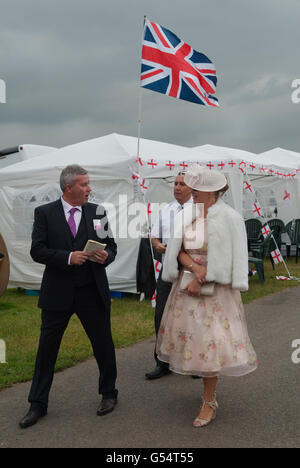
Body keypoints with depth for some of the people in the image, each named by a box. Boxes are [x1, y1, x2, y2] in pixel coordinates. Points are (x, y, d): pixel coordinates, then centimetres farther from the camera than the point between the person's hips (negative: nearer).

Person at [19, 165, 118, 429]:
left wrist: (106, 256, -15)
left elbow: (112, 247, 8)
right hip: (57, 293, -1)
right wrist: (68, 257, -21)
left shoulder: (97, 212, 3)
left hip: (92, 292, 1)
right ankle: (38, 404, 25)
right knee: (47, 348, 8)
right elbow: (37, 251, -8)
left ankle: (109, 394, 33)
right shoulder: (45, 213, -1)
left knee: (103, 345, 11)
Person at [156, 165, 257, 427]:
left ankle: (209, 403, 10)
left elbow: (223, 260, -12)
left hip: (215, 288, -5)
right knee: (190, 335, 9)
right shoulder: (186, 216, 5)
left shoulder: (228, 218, -11)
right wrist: (194, 267, -15)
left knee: (209, 340, -4)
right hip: (188, 284, 6)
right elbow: (178, 251, 3)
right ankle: (209, 383, 31)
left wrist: (200, 279, -14)